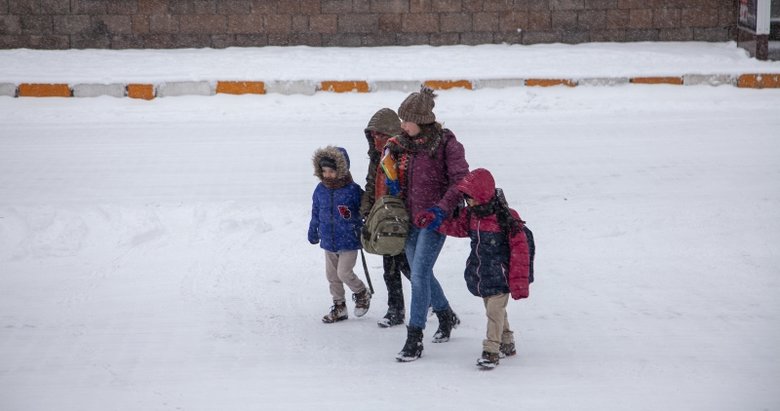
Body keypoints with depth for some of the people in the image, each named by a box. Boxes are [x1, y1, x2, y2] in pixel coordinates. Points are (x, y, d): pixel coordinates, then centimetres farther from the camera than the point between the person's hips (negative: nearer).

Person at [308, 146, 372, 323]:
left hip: (349, 241, -6)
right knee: (332, 276, 11)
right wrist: (313, 232, 22)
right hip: (328, 241, 6)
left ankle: (362, 294, 18)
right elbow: (316, 213, 14)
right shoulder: (320, 190, 1)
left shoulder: (352, 190, -15)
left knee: (344, 273, -9)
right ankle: (339, 306, 25)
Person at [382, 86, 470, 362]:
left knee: (419, 273, -15)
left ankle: (414, 339, -11)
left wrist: (441, 210, -25)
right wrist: (394, 180, 1)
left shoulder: (446, 144, -14)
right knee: (420, 273, 17)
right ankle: (446, 316, 42)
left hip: (435, 220, -7)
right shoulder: (404, 143, 4)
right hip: (412, 218, 7)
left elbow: (460, 181, -15)